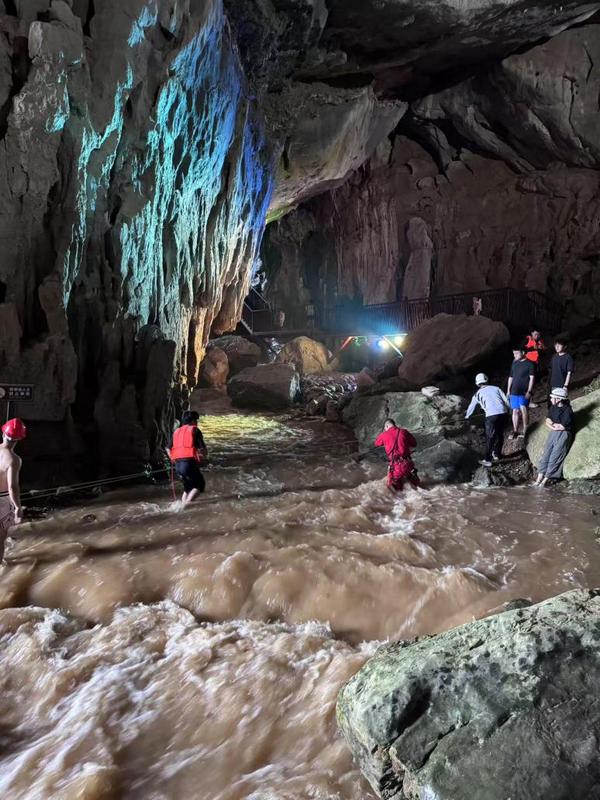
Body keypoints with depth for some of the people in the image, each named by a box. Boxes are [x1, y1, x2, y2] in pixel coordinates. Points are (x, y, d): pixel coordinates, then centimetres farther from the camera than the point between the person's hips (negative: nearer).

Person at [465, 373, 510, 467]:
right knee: (500, 434, 20)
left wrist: (467, 416, 48)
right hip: (503, 413, 3)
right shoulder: (495, 388, 19)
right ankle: (497, 455, 34)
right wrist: (508, 410, 30)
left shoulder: (478, 393, 15)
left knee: (490, 438, 3)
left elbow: (471, 406, 31)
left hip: (491, 415, -3)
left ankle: (487, 460, 4)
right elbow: (506, 400, 14)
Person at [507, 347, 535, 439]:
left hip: (524, 392, -5)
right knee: (515, 411, 7)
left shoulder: (529, 364, -5)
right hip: (514, 391, 5)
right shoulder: (514, 363, 11)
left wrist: (529, 391, -14)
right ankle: (515, 431, 14)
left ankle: (525, 430, -11)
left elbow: (532, 378, -8)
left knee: (523, 408, -19)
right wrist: (508, 390, 15)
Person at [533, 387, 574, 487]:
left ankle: (544, 481, -6)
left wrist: (552, 424, -1)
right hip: (553, 433, 7)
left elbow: (563, 427, -15)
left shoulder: (567, 410, -13)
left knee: (554, 457, -9)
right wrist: (554, 426, -11)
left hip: (564, 435, -7)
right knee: (545, 454, -2)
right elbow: (547, 422, 9)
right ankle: (539, 479, -4)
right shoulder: (553, 408, 9)